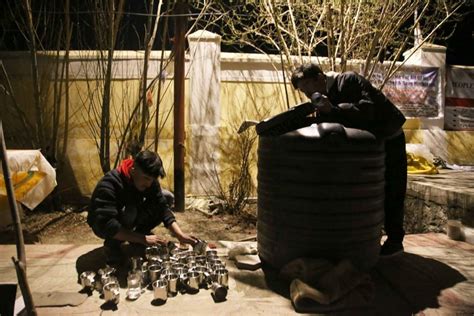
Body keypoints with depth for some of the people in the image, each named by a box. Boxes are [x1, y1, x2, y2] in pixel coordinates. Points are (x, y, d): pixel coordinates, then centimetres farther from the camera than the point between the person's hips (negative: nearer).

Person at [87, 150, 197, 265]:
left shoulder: (149, 180, -14)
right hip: (103, 225, -6)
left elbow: (162, 207, -16)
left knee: (167, 197, -9)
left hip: (129, 220, 6)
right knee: (130, 210, -39)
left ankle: (137, 236, 3)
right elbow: (107, 225, -39)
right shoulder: (110, 183, -33)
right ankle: (112, 243, -11)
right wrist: (143, 239, -41)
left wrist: (180, 235, -29)